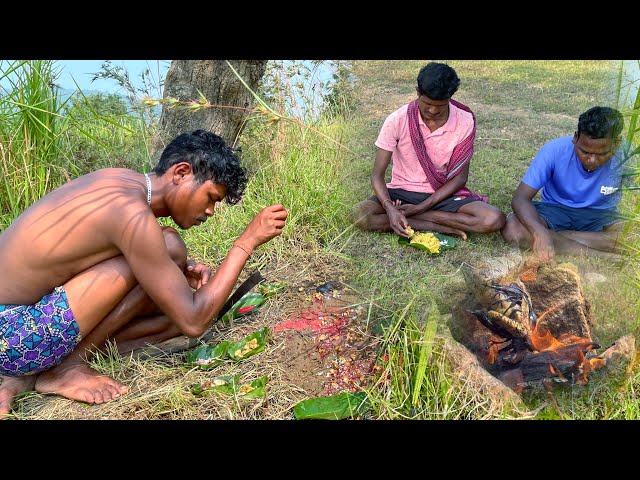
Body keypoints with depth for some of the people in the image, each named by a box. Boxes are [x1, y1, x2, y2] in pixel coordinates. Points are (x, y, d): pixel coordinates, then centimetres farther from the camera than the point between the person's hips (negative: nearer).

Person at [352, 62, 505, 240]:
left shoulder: (465, 121, -13)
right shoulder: (397, 120, -15)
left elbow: (460, 177, -6)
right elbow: (377, 175, -13)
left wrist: (421, 207, -18)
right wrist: (390, 209, -32)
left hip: (443, 194, 0)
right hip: (403, 192, 0)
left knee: (493, 220, -25)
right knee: (361, 214, -30)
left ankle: (414, 216, -17)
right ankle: (444, 228, -22)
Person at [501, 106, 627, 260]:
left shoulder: (625, 158, -21)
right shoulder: (554, 151, -23)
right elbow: (520, 198, -27)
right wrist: (540, 232, -47)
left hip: (599, 215, 1)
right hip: (555, 209, 0)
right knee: (512, 228, -32)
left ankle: (555, 236, -21)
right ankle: (596, 255, -28)